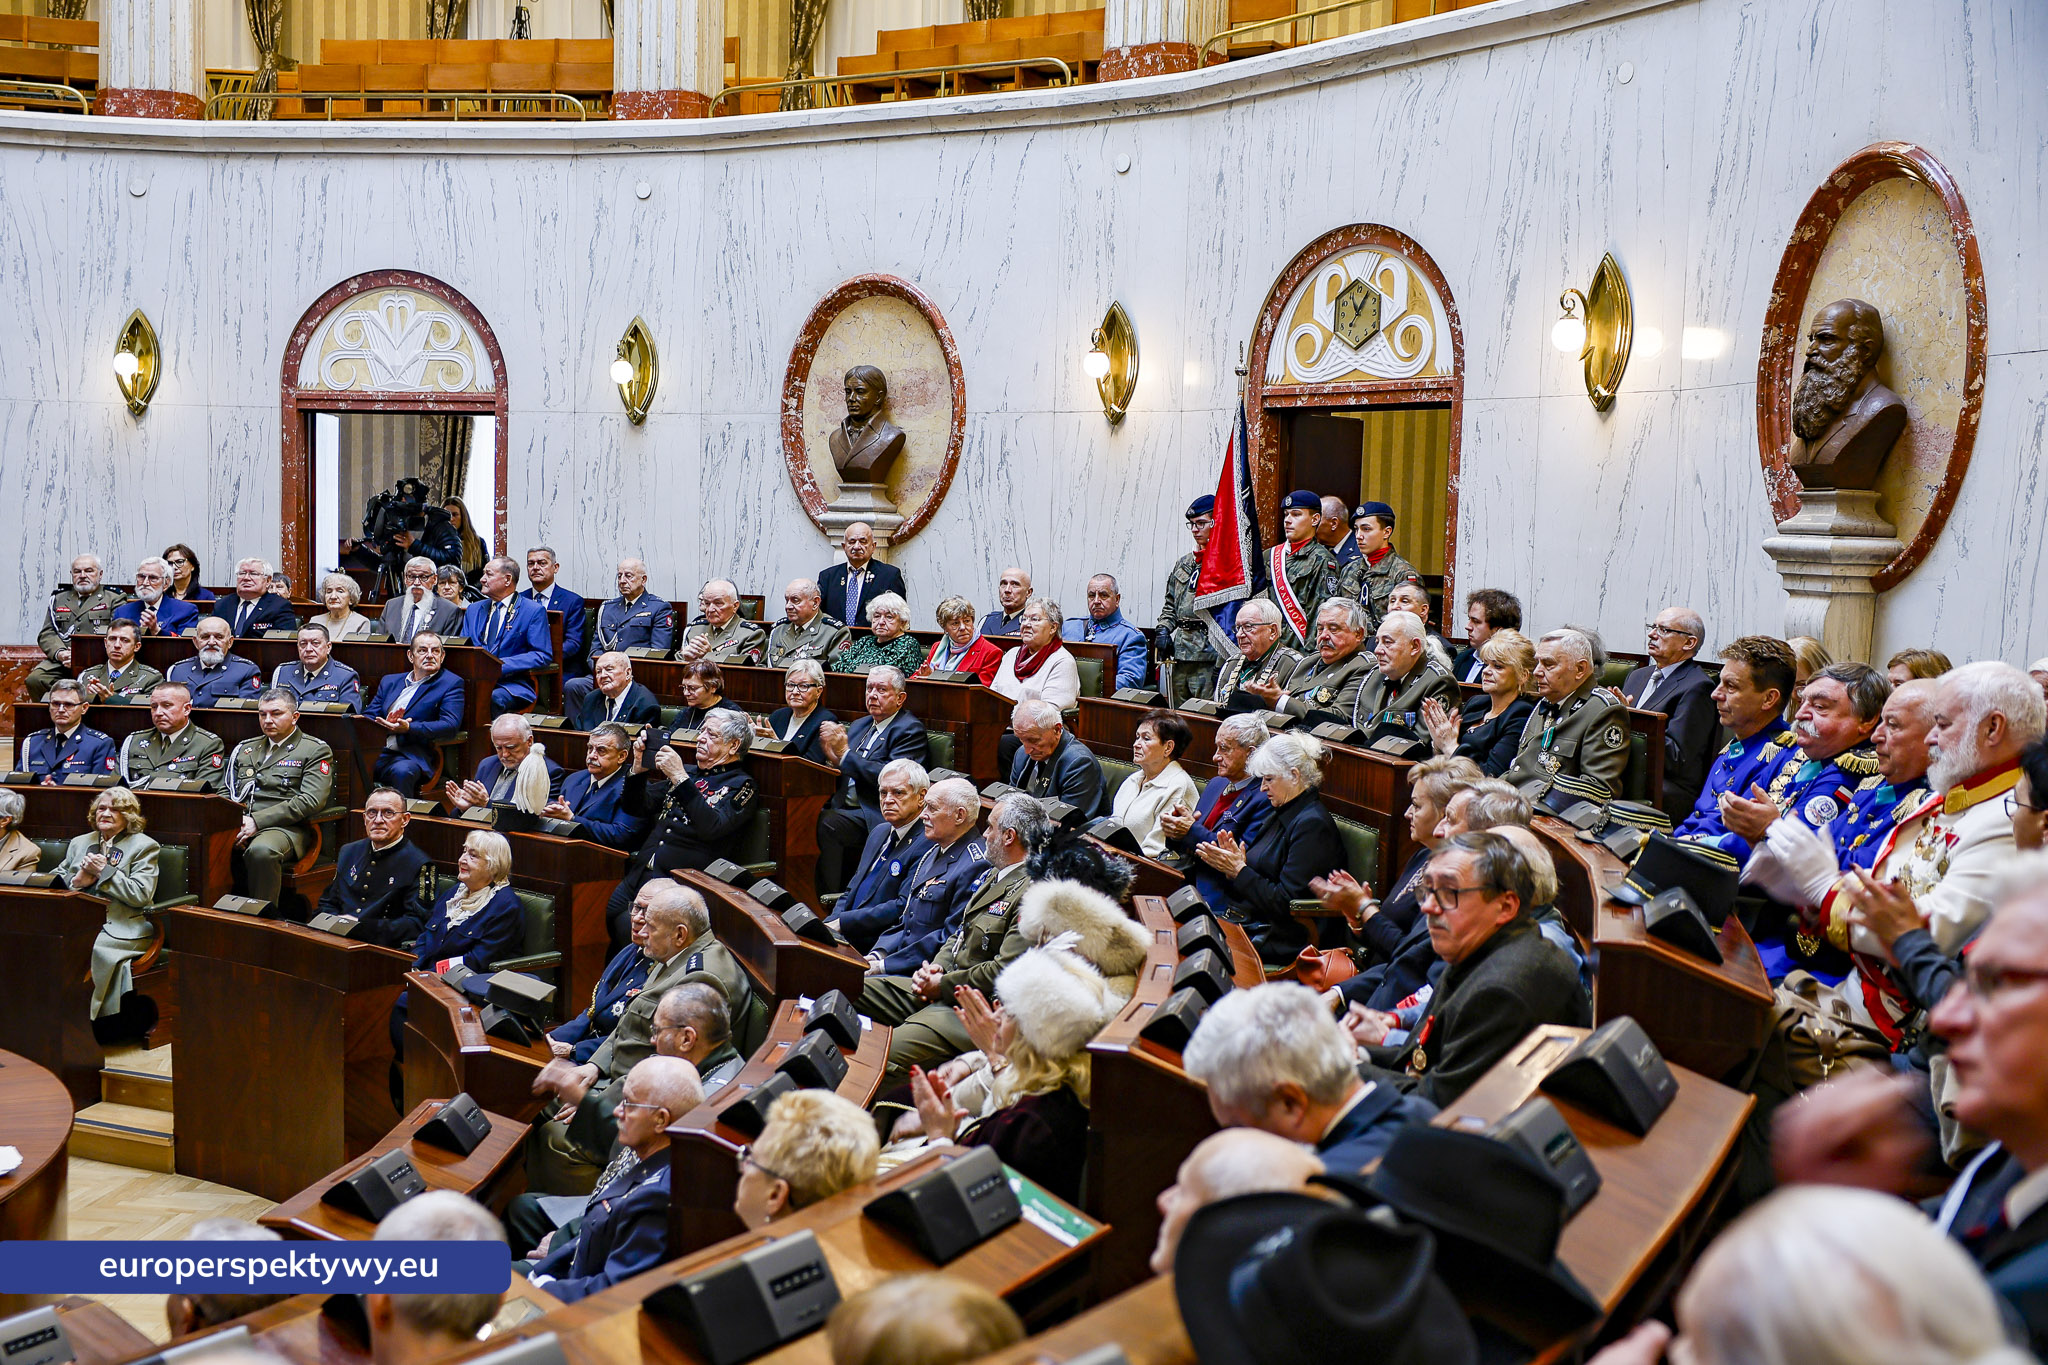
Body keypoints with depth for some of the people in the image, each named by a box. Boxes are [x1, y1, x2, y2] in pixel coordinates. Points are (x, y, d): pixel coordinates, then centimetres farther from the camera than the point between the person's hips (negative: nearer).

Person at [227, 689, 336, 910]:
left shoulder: (316, 750, 7)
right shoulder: (244, 749, 27)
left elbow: (310, 801, -6)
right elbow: (226, 794, 22)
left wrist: (257, 821, -13)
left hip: (285, 827, -5)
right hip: (239, 824, 5)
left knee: (261, 850, -40)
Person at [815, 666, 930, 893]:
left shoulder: (910, 729, -3)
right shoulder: (860, 725, 22)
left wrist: (845, 754, -16)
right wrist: (832, 757, -6)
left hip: (876, 814, -7)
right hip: (845, 806, 7)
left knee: (827, 823, -30)